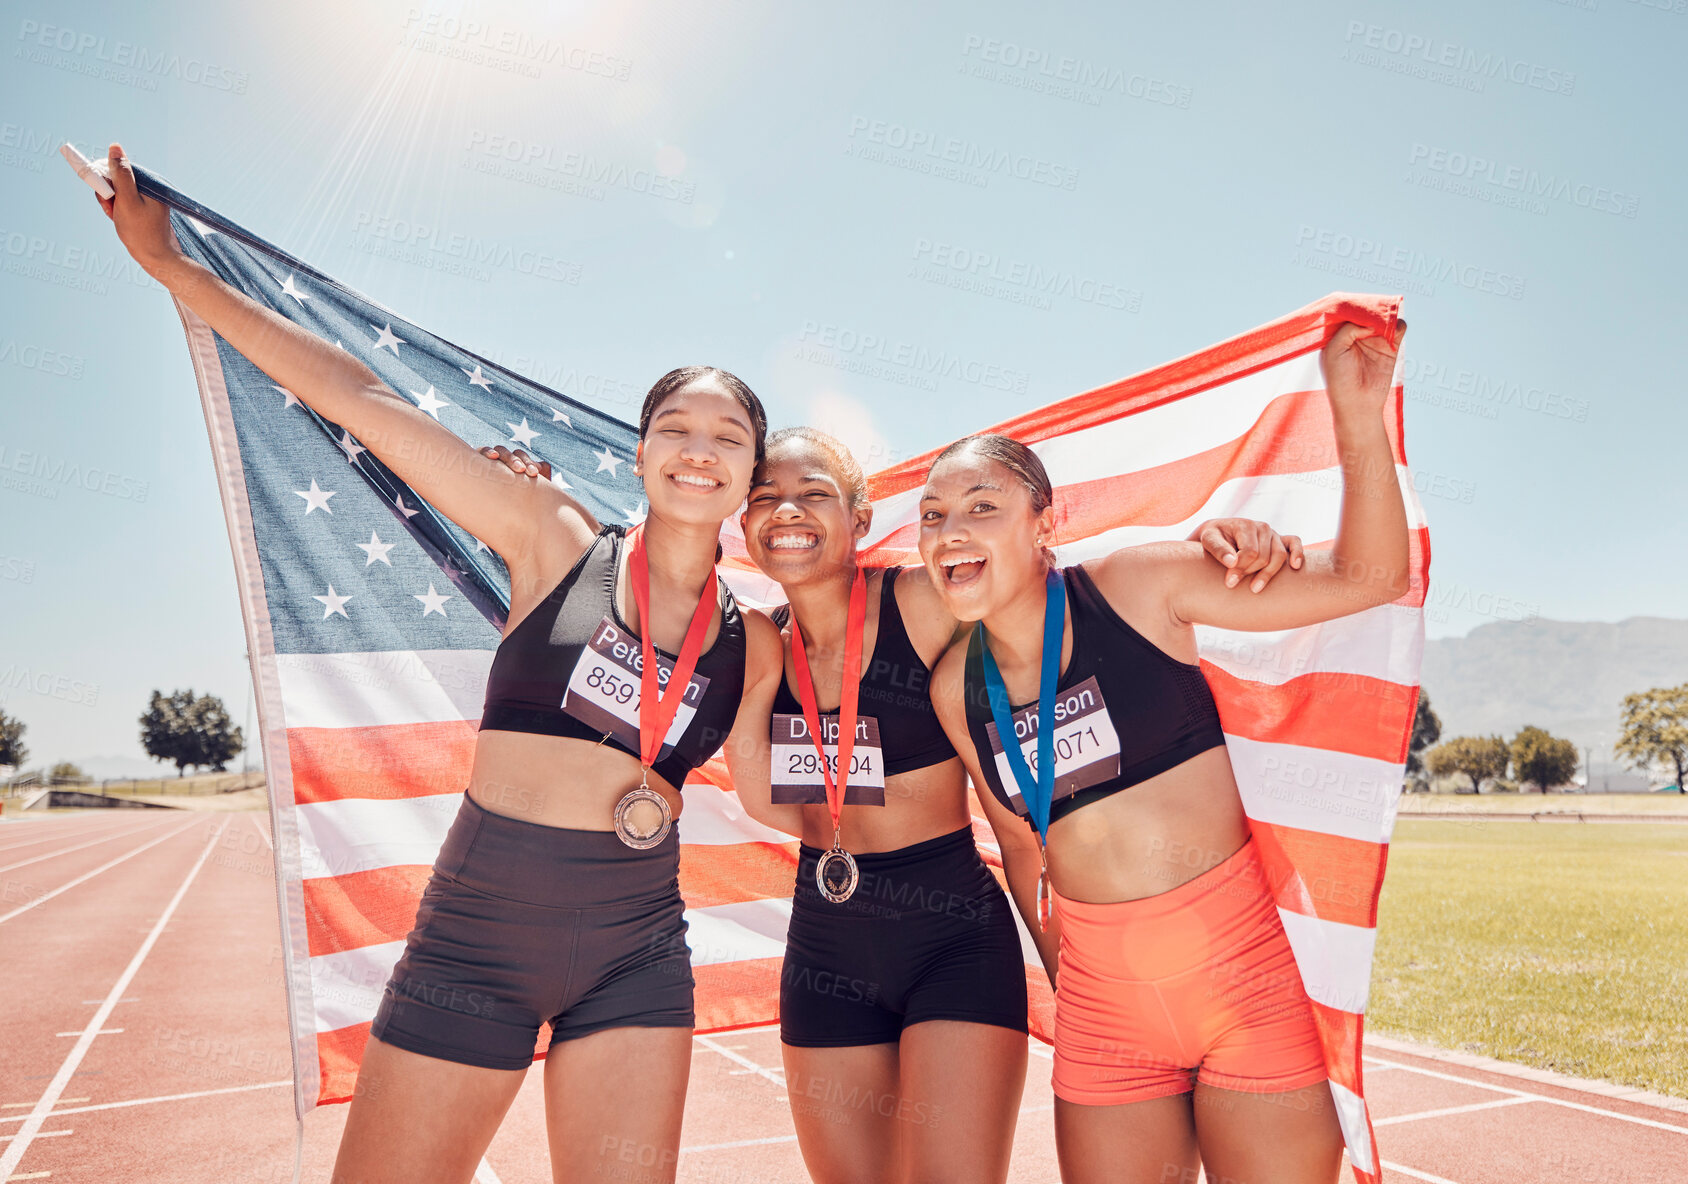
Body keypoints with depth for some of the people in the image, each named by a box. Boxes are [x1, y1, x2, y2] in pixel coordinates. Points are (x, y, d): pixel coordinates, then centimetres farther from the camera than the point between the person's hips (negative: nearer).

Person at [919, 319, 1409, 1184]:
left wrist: (1357, 415, -19)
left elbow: (1365, 576, -8)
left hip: (1241, 963, -3)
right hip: (1104, 999, 3)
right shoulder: (955, 688, 1)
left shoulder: (1136, 587, -9)